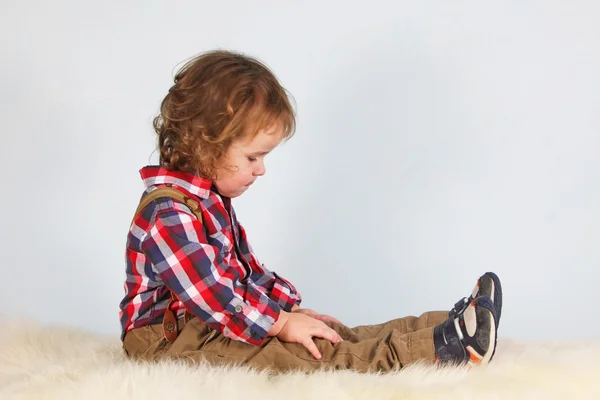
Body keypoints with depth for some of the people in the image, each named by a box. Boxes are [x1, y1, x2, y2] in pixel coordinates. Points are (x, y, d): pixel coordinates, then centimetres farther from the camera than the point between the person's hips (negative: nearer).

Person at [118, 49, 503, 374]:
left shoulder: (210, 199, 14)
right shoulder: (170, 213, -22)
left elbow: (247, 270, 22)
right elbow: (210, 296, -27)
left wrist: (290, 307, 9)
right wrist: (280, 322, -21)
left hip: (219, 319, 10)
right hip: (169, 340, -10)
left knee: (335, 334, -4)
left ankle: (443, 329, -13)